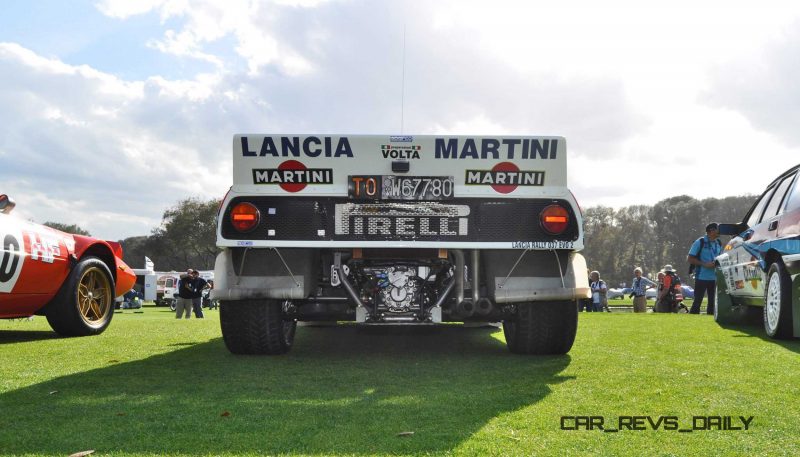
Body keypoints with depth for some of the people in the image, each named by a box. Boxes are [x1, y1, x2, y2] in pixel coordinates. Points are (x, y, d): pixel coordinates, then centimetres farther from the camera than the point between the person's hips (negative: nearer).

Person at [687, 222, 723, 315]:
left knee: (712, 302, 9)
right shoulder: (700, 242, -8)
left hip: (714, 278, 6)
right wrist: (705, 264, -16)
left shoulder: (718, 244, 10)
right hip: (701, 277, -6)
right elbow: (689, 259, -8)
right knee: (697, 301, -5)